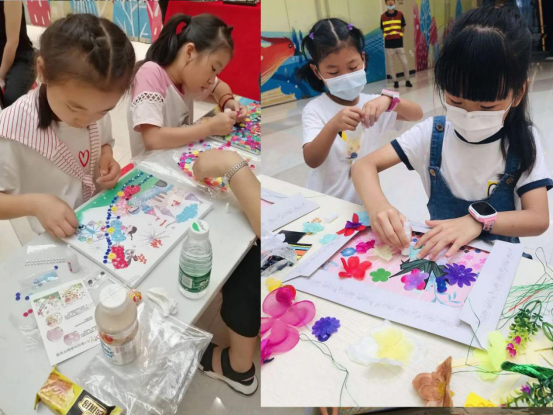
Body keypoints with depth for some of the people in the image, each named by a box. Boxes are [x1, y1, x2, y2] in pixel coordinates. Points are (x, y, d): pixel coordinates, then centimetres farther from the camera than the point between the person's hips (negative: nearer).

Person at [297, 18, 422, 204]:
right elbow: (312, 161, -20)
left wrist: (388, 99, -27)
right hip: (324, 204, -5)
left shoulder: (371, 103, 2)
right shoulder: (314, 110, -8)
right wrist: (333, 126, -36)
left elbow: (417, 114, -8)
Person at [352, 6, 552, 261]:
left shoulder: (523, 141, -9)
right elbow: (364, 166, -13)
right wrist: (378, 206, -33)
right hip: (440, 254, 1)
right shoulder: (433, 133, -9)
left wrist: (478, 219, -32)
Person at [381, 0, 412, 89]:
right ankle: (395, 81, 18)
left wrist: (399, 35, 1)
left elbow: (403, 28, 11)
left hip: (399, 43, 0)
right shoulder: (383, 16, 1)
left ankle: (407, 80, 14)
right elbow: (382, 30, 7)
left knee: (405, 63, -1)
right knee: (390, 65, 3)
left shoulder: (400, 14, 3)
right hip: (388, 44, 0)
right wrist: (387, 36, -4)